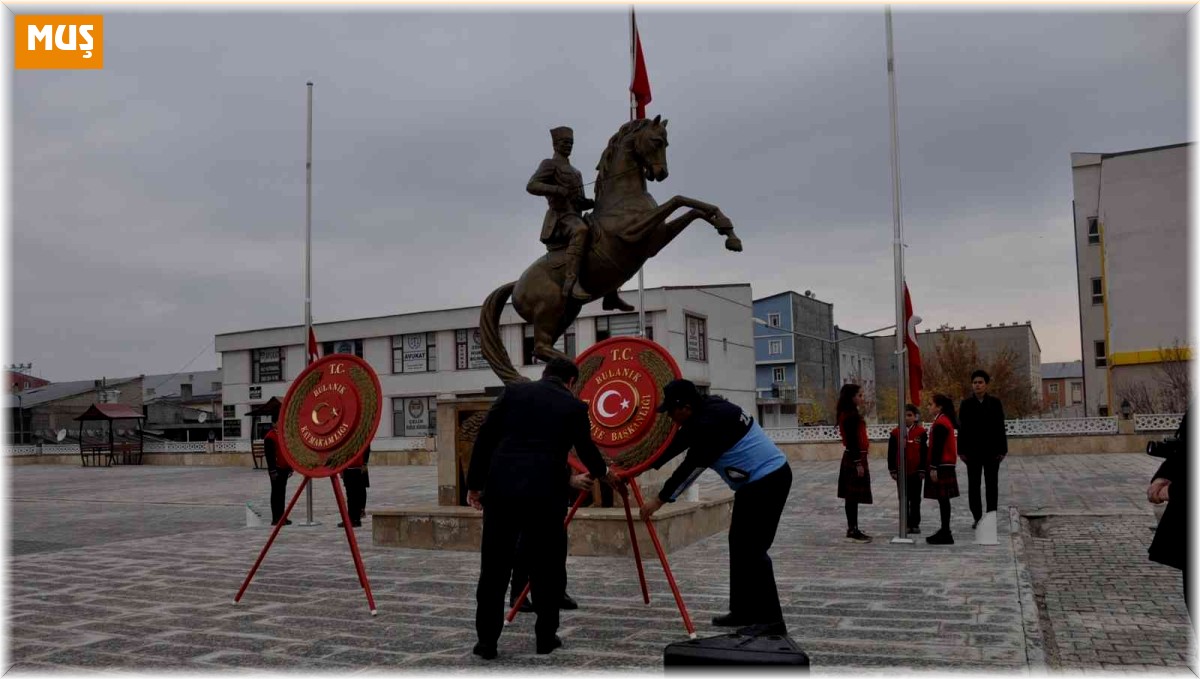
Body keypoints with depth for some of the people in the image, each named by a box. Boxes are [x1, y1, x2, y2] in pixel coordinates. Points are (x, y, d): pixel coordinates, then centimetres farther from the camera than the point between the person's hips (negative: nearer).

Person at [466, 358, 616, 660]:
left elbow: (484, 438, 8)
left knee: (494, 567, 9)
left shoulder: (514, 390, 12)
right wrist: (603, 473, 44)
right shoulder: (575, 406, 11)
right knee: (547, 568, 14)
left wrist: (474, 483, 14)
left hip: (500, 488, 2)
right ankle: (546, 636, 20)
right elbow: (586, 449, 23)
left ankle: (486, 640, 14)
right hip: (544, 493, -1)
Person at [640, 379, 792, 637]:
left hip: (769, 480, -11)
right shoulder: (704, 411, 7)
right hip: (755, 481, 11)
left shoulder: (711, 421, -23)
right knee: (739, 544, 13)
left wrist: (660, 499, -13)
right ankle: (744, 611, 20)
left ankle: (771, 620, -7)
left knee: (752, 548, -11)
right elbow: (677, 443, 16)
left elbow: (691, 467, -20)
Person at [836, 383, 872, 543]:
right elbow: (852, 441, -20)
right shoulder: (850, 416, -17)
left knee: (852, 497, 12)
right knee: (853, 497, -6)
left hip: (854, 458, 10)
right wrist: (858, 463, -21)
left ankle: (852, 529, 17)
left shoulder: (851, 414, 15)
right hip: (855, 459, -10)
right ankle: (852, 530, -2)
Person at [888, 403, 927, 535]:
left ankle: (915, 524, 15)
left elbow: (924, 453, -2)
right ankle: (906, 524, 16)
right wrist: (893, 470, -3)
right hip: (901, 472, 1)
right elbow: (891, 453, 1)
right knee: (904, 499, 8)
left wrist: (923, 470, -5)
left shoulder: (921, 432, -4)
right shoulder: (896, 433, -1)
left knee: (915, 499, 8)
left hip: (916, 472, -1)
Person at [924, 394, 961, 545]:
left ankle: (945, 534, -4)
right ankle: (945, 532, 18)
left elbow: (937, 447, -19)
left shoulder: (940, 423, -16)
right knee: (943, 499, 13)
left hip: (941, 466, -10)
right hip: (947, 465, 10)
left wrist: (933, 468, -19)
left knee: (942, 499, -7)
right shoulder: (946, 420, 15)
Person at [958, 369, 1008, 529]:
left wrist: (1002, 450, -4)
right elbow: (962, 428, 1)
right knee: (973, 484, 4)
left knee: (992, 484, 6)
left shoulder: (995, 403, 0)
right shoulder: (966, 404, 1)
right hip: (973, 450, 0)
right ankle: (977, 517, 12)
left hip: (991, 450, 0)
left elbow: (1000, 428, 0)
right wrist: (962, 450, -3)